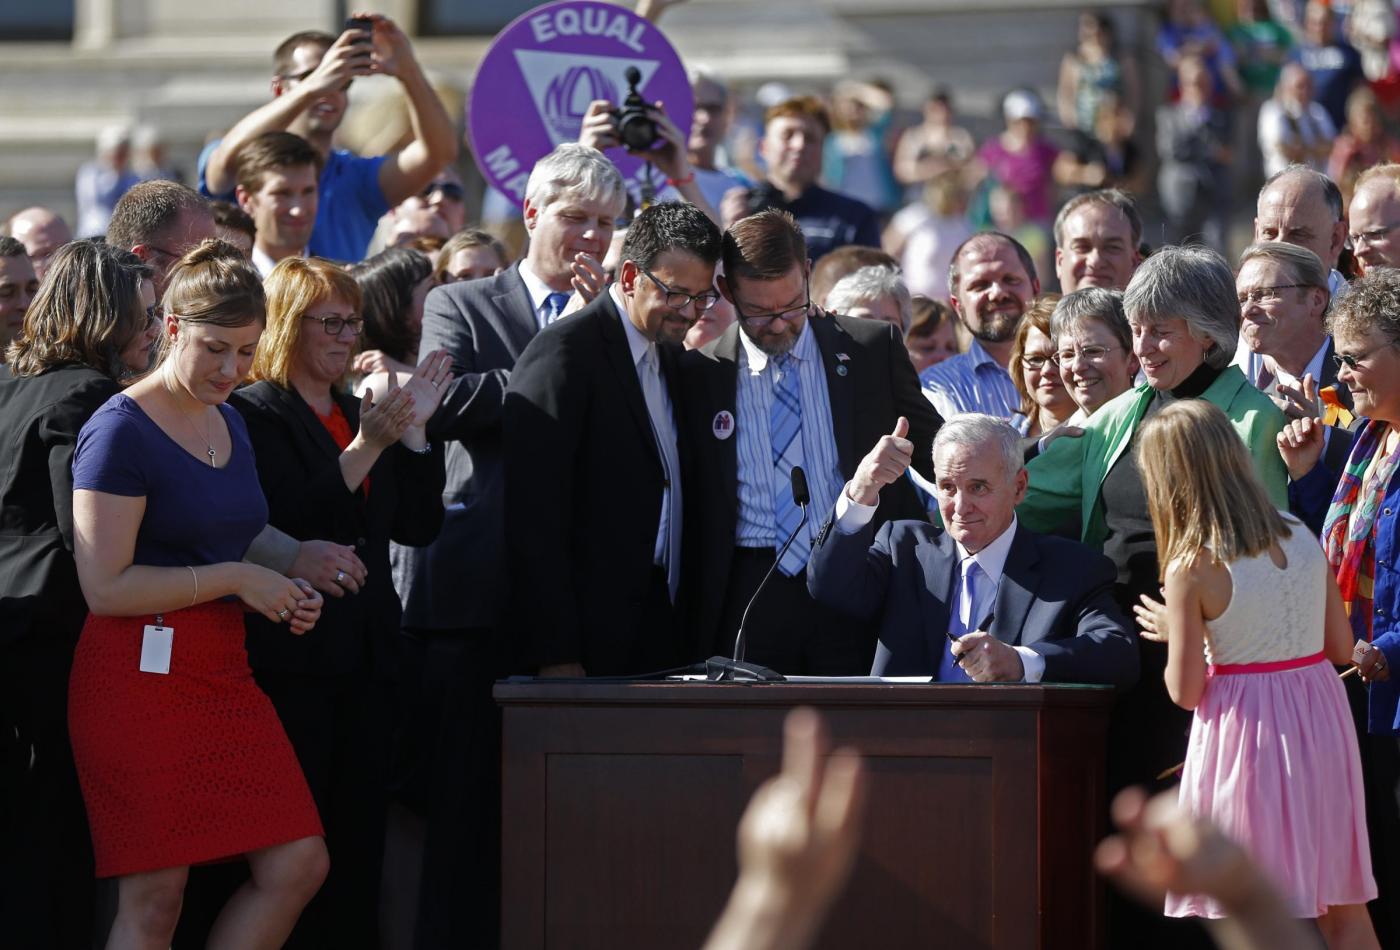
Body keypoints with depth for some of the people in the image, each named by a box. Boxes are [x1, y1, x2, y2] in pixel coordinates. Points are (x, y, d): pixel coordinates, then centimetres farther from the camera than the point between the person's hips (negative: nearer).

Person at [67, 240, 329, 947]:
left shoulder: (229, 424, 16)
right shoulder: (120, 430, -11)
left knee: (298, 867, -2)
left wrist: (282, 595, 9)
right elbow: (105, 585, -17)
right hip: (141, 672, -8)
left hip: (221, 670, 8)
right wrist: (237, 579, -14)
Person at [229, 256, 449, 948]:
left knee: (359, 841, 6)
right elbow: (285, 523, -17)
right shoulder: (252, 413, -5)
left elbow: (419, 526, 12)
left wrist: (413, 430, 2)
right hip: (291, 656, -7)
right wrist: (365, 449, -21)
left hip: (365, 655, 7)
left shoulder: (362, 414, 17)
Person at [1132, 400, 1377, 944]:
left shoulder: (1191, 571, -15)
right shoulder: (1302, 538, 1)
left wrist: (1172, 632, 5)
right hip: (1320, 720, 5)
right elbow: (1342, 646, 8)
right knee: (1345, 909, 12)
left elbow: (1186, 692, -11)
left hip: (1247, 733, -5)